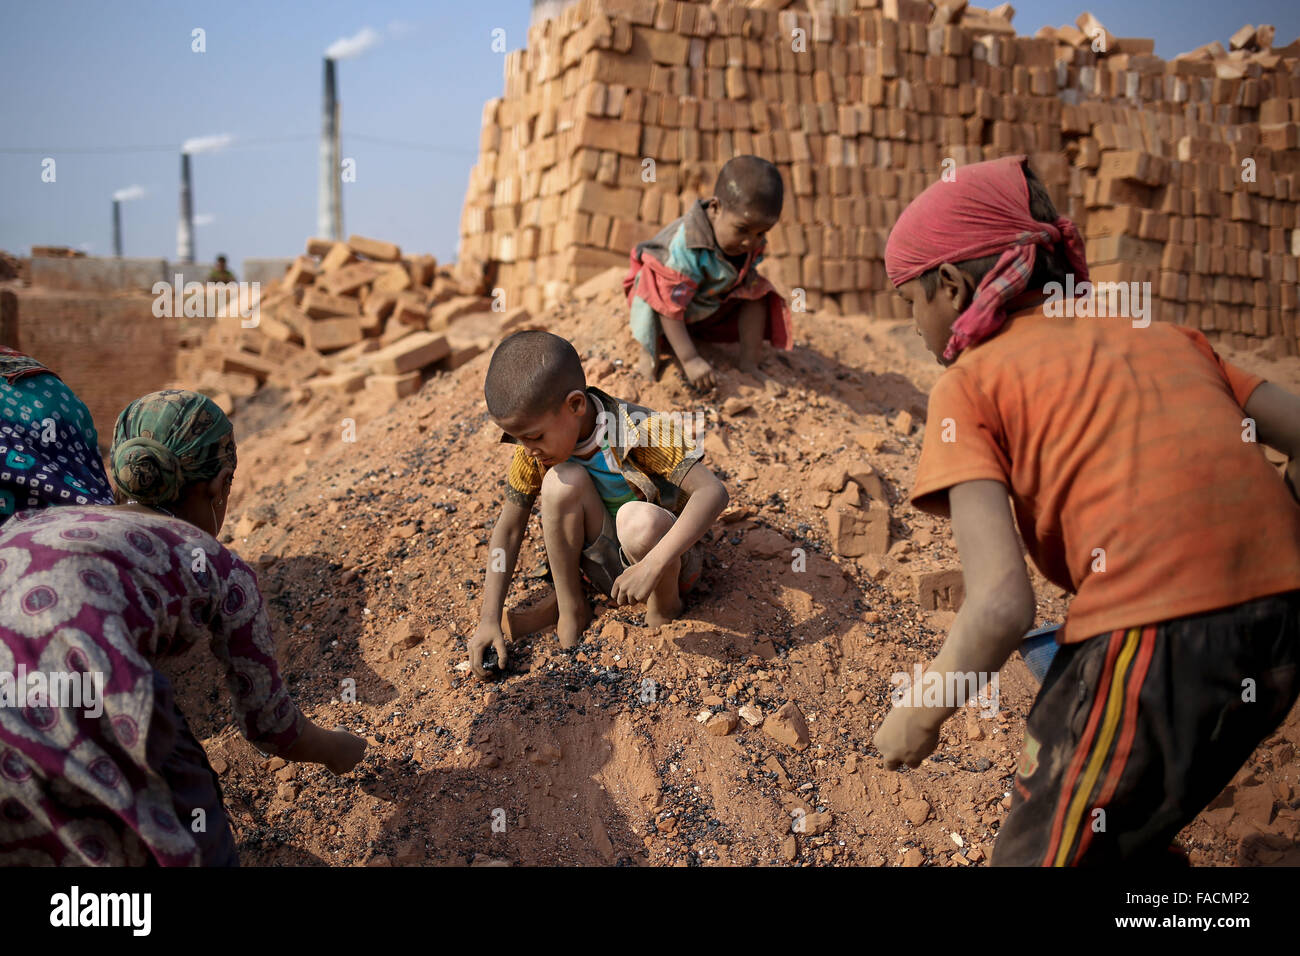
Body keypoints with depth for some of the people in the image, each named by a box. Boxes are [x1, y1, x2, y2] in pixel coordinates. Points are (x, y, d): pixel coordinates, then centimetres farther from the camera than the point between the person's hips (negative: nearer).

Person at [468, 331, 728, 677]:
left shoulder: (643, 431, -27)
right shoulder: (532, 452, -13)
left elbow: (713, 492, -34)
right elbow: (509, 528, -5)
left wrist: (653, 564, -43)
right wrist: (490, 619, -13)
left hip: (667, 559, -3)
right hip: (604, 567, 3)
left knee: (639, 519, -38)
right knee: (563, 480, -25)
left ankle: (665, 606, -6)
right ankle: (571, 610, -9)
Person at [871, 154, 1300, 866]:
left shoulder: (970, 384, 3)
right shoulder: (1161, 335, 21)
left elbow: (1002, 603, -10)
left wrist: (917, 716, 6)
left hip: (1154, 642, -7)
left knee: (1042, 849, 15)